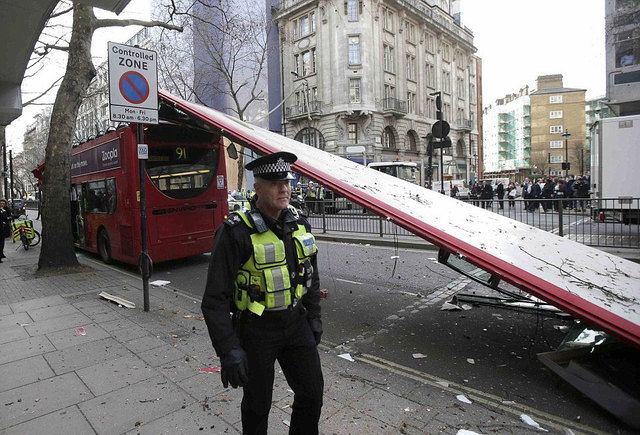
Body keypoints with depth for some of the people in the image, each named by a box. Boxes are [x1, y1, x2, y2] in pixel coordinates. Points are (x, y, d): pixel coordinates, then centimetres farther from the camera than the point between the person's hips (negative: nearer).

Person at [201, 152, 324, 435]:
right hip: (256, 330, -5)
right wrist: (228, 350, -20)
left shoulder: (299, 224, 0)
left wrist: (314, 317, 12)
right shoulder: (236, 231, -20)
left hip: (296, 324, 5)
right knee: (258, 403, 15)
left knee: (312, 393, 15)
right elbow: (216, 298, -18)